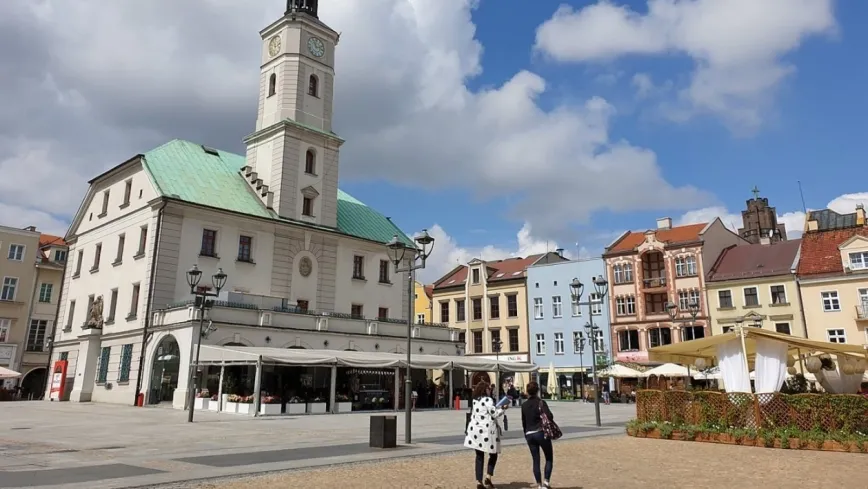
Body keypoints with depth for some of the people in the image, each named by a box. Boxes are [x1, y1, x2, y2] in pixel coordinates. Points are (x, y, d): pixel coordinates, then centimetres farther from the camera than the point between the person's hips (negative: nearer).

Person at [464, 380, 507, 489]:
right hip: (486, 431, -6)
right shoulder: (488, 400, -9)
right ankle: (488, 477, -5)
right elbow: (494, 414, -9)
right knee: (493, 455, 10)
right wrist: (503, 408, 5)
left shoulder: (475, 400, 14)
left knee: (479, 457, 10)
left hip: (475, 431, 6)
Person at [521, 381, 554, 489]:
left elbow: (524, 422, 12)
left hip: (529, 435, 4)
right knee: (549, 458, 8)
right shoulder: (540, 402, -7)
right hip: (541, 433, -4)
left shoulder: (524, 405, 6)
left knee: (535, 460, 9)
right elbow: (550, 416, -19)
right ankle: (546, 480, -7)